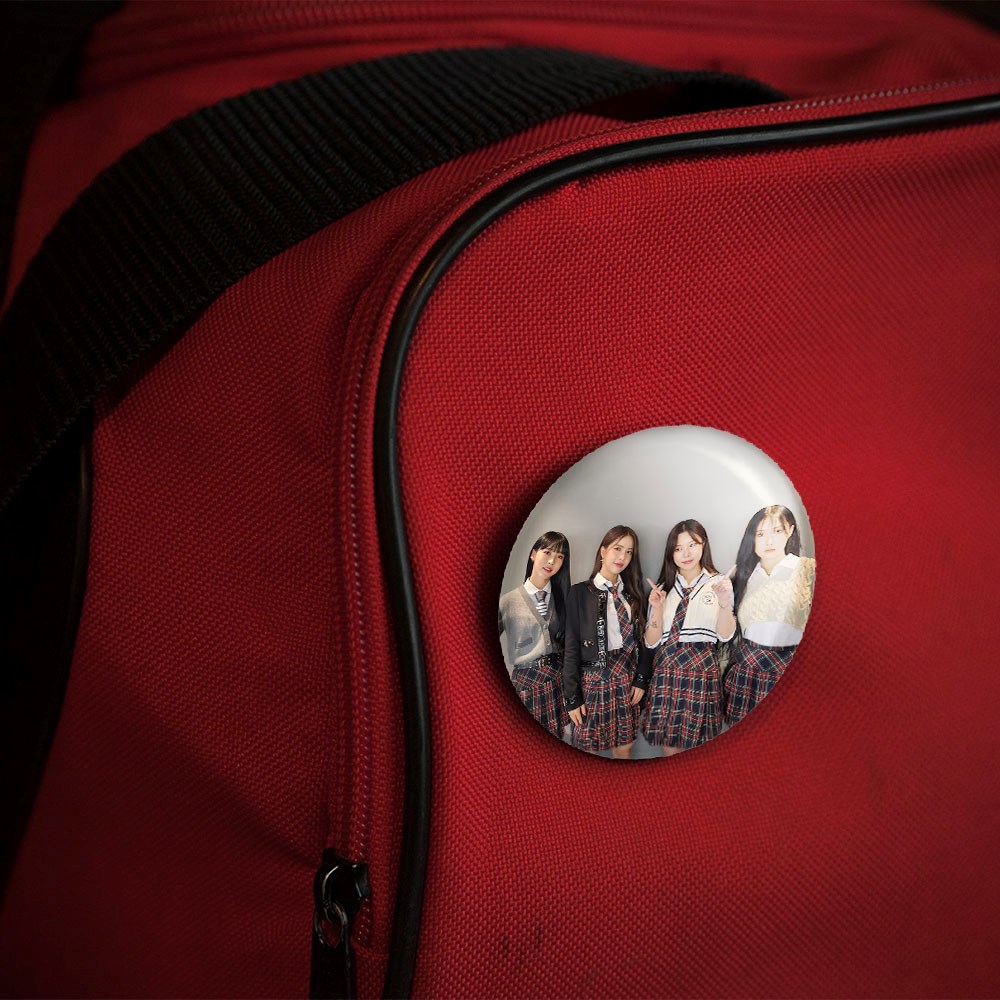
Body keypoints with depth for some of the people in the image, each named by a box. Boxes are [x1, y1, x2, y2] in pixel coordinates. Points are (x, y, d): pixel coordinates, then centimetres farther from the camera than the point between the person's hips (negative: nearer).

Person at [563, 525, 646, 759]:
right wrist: (572, 697, -8)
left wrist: (640, 681, 0)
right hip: (593, 681, -4)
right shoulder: (580, 593, -4)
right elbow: (571, 646, -5)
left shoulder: (632, 594, 8)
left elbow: (639, 640, 10)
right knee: (589, 749, 2)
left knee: (624, 749, 7)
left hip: (627, 682, 4)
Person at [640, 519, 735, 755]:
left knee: (696, 745, 2)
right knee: (669, 746, 4)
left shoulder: (719, 583, 2)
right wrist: (657, 608, -11)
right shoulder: (663, 587, 8)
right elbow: (651, 642, 5)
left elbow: (725, 635, -6)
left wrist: (724, 601, -22)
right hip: (667, 671, 2)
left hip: (702, 671, -2)